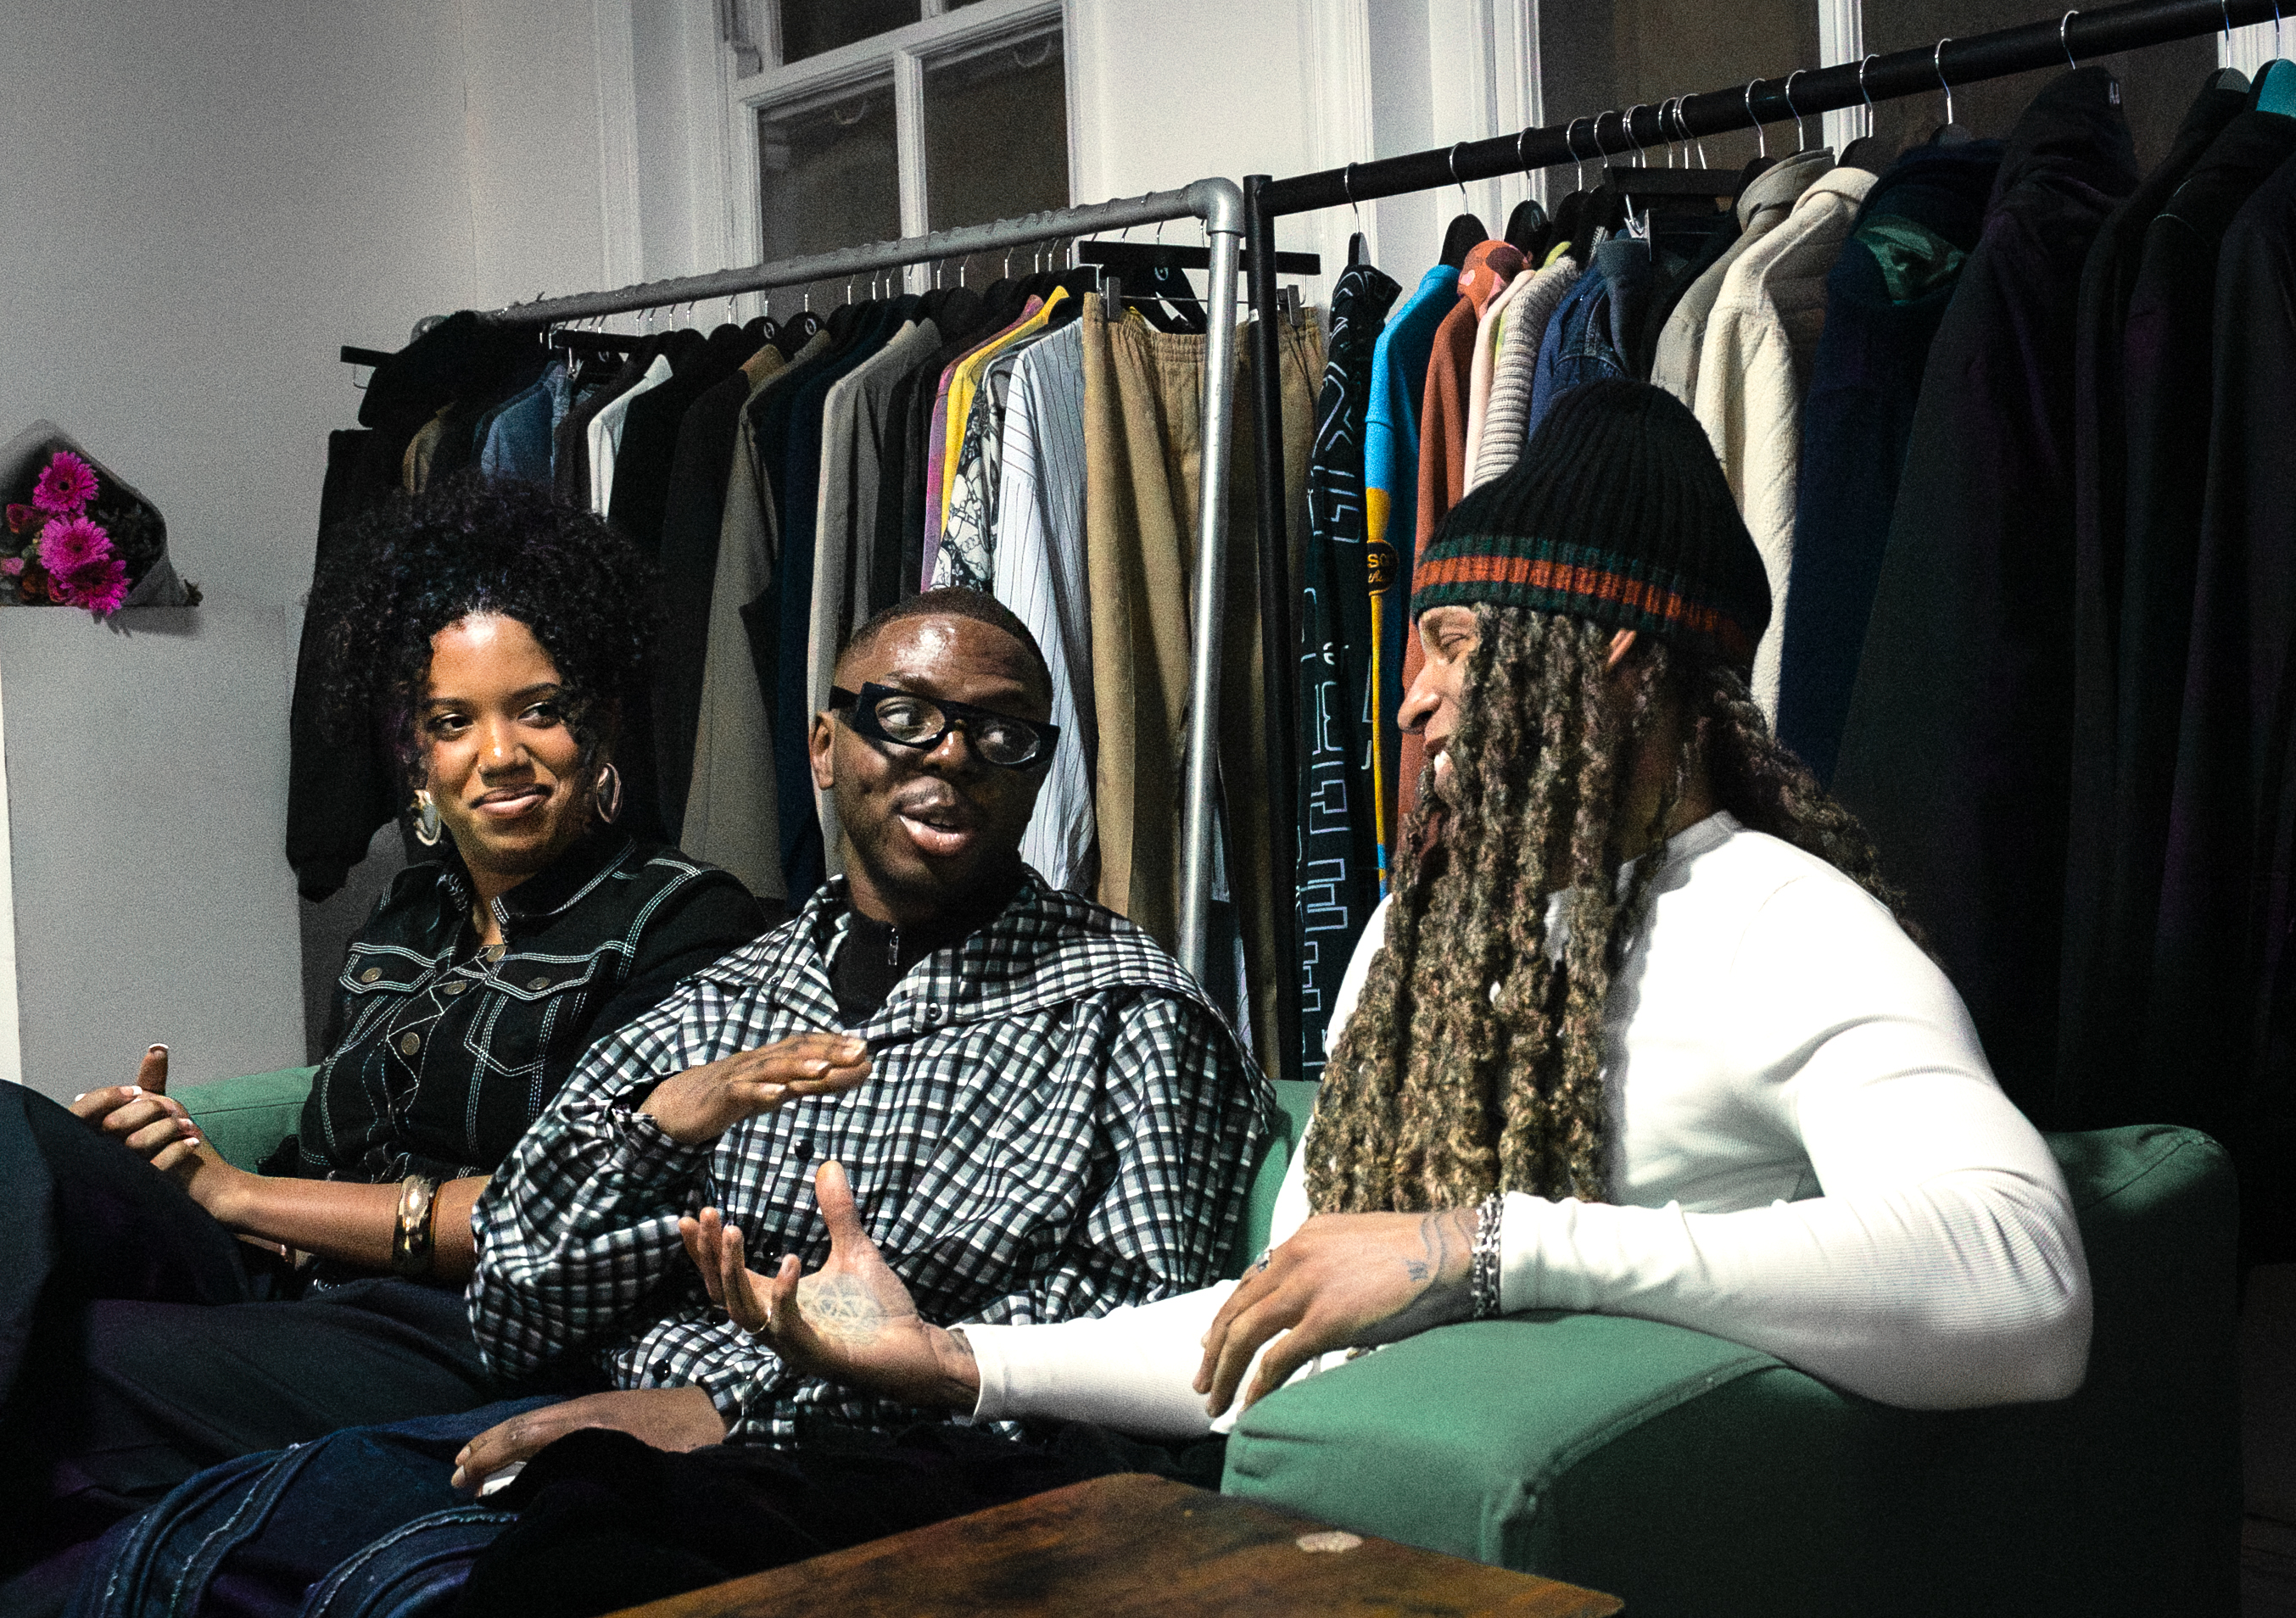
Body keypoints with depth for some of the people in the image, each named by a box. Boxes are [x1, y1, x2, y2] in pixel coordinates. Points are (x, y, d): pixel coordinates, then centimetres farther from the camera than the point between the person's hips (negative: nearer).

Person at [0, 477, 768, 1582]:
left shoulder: (682, 920, 0)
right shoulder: (403, 921, 23)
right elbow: (324, 1164, 18)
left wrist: (238, 1194, -4)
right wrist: (187, 1157, -8)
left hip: (473, 1355, -7)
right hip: (296, 1301, 7)